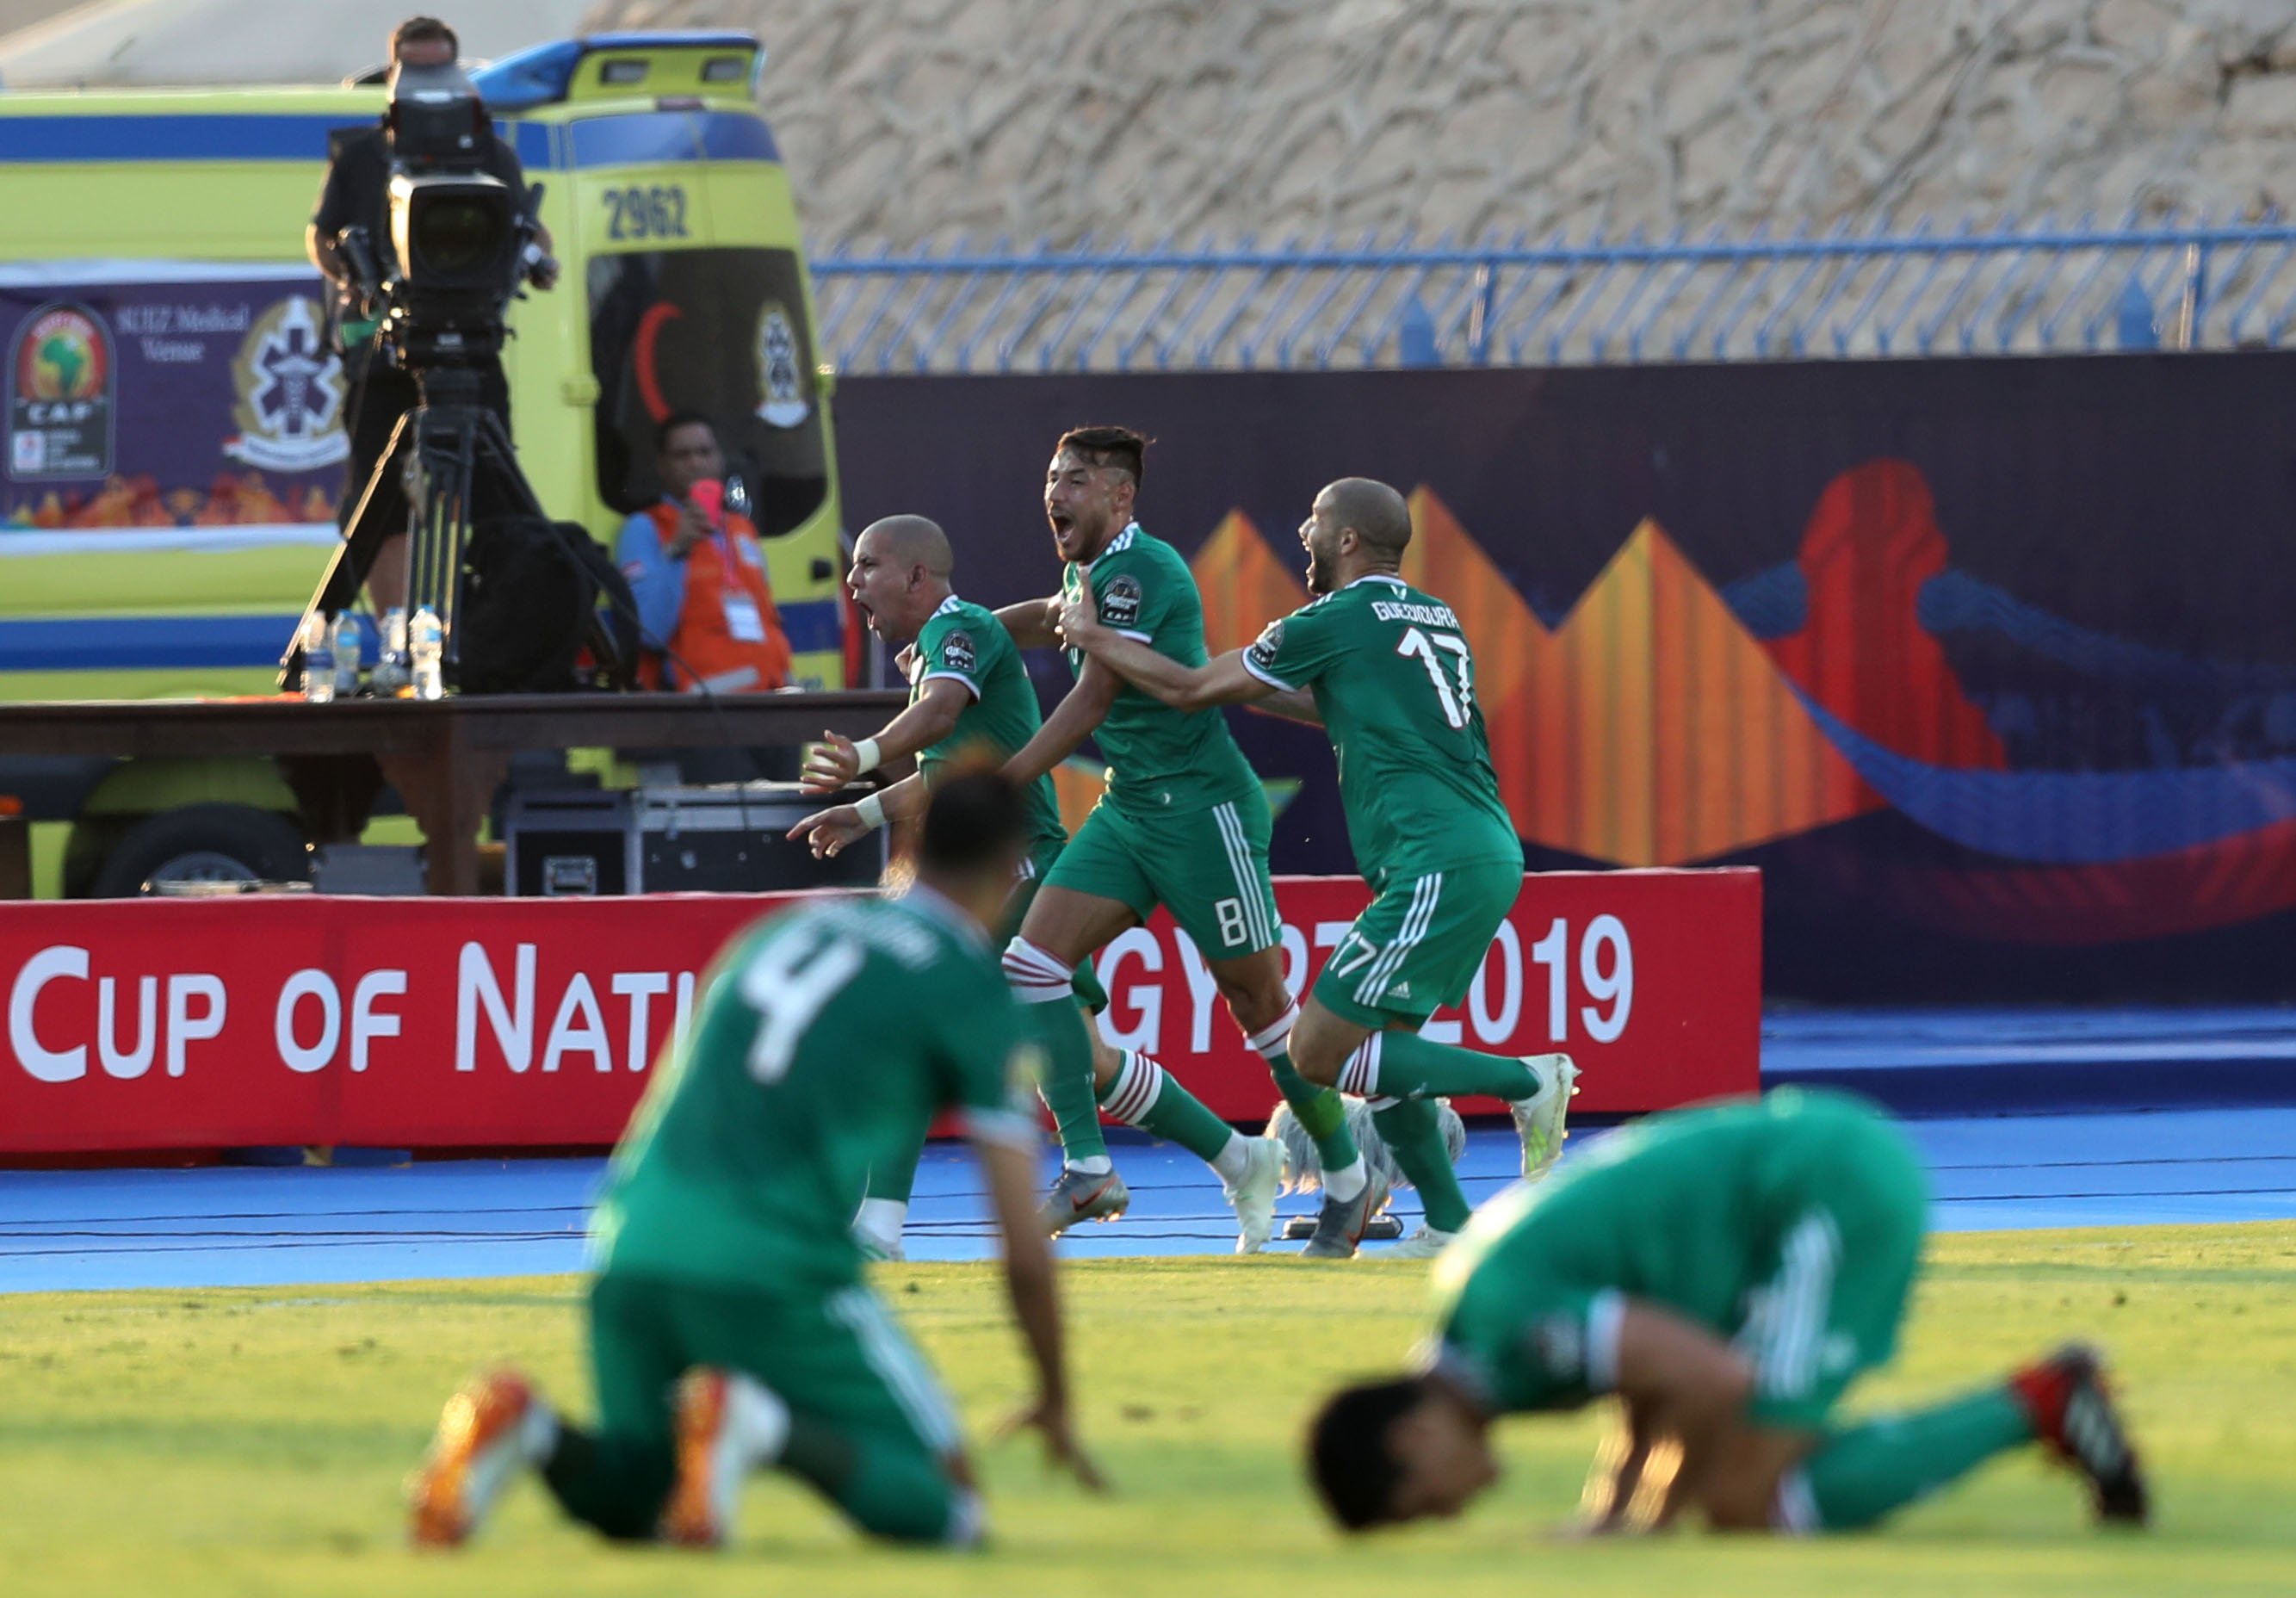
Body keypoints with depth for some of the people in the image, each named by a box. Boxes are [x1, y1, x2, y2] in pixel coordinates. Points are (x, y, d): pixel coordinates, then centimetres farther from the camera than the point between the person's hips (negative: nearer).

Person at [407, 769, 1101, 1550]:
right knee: (941, 1510, 4)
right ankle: (763, 1425, -24)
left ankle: (522, 1425, -8)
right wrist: (1055, 1406, 19)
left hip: (629, 1244, 6)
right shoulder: (977, 995, 5)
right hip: (776, 1266, -5)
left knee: (628, 1503, 26)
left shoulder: (786, 928, 22)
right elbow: (1025, 1256, 5)